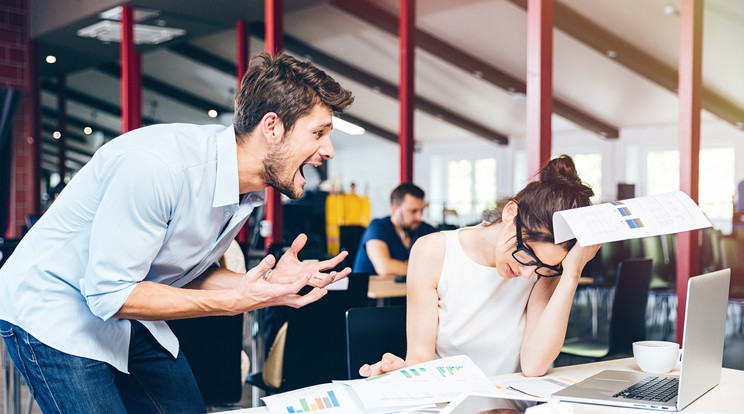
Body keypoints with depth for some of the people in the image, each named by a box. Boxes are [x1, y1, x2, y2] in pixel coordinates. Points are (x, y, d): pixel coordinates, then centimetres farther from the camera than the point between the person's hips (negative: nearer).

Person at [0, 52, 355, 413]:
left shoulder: (250, 190, -6)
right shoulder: (156, 166, -32)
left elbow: (188, 276, 4)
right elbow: (109, 293, -29)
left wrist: (262, 282, -14)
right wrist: (237, 301, -30)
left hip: (129, 319, 7)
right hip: (53, 311, -7)